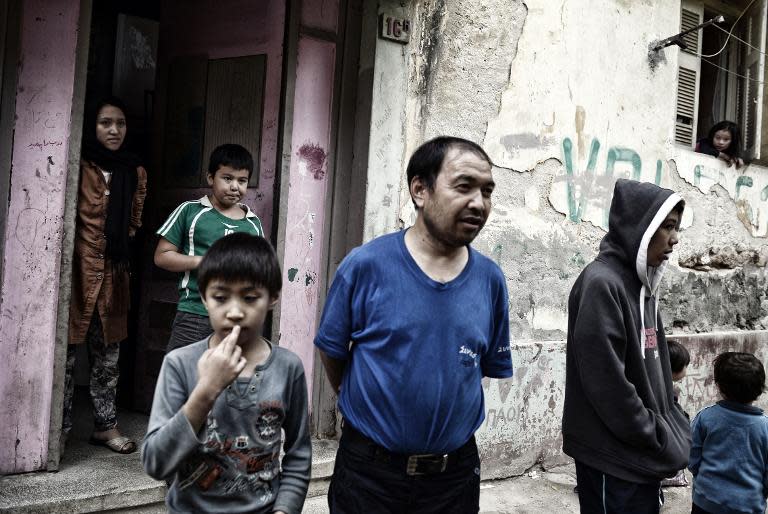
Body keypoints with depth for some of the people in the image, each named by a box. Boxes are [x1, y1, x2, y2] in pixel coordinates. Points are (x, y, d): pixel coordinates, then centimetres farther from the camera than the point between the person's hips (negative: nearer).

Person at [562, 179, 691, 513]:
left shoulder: (642, 283, 10)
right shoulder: (601, 283, -17)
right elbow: (607, 384, -21)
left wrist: (675, 430, 7)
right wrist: (662, 444, -14)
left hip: (643, 454, 8)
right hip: (613, 457, -8)